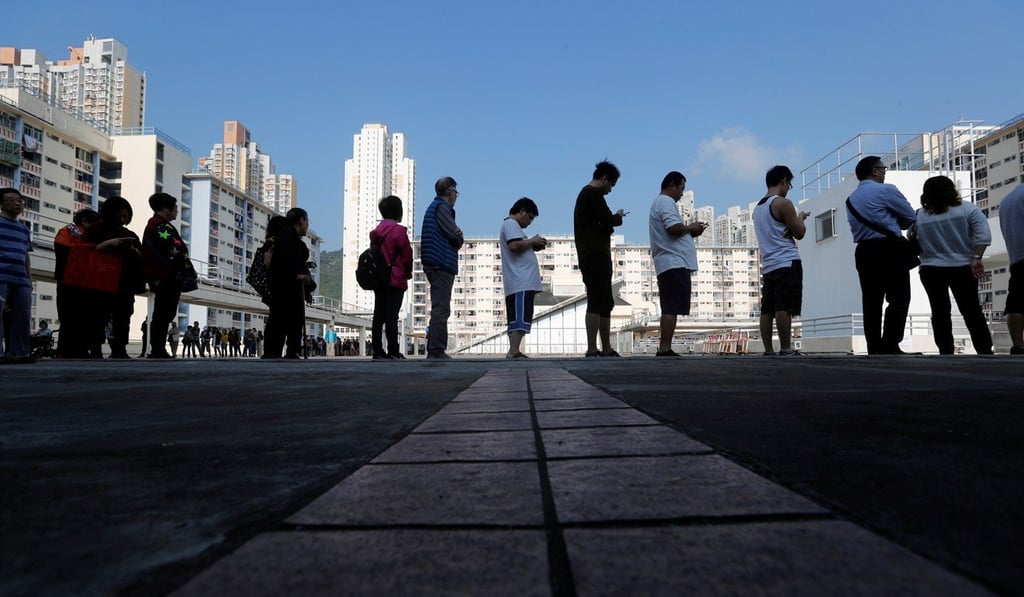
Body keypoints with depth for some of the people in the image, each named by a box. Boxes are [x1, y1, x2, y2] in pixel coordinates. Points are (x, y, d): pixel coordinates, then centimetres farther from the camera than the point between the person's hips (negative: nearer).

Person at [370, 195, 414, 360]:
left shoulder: (376, 231, 13)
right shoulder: (398, 230, -9)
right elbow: (407, 255, -7)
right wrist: (408, 273, 8)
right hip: (395, 280, -7)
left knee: (379, 314, 7)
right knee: (392, 315, -7)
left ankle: (377, 351, 8)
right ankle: (393, 351, -6)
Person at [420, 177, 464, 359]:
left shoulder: (433, 206, 24)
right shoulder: (441, 206, -7)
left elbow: (455, 236, 17)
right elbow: (455, 235, -16)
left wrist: (457, 238, -4)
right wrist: (459, 238, 6)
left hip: (435, 265, 10)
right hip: (443, 264, -10)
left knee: (439, 309, 14)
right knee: (441, 310, -10)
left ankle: (433, 350, 18)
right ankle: (437, 351, -11)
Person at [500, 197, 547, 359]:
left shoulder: (511, 225, 28)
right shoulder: (511, 224, -4)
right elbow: (514, 245, -21)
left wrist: (534, 247, 15)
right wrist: (532, 241, -7)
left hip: (520, 282, 11)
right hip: (521, 282, -11)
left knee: (516, 318, 7)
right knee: (520, 317, -17)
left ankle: (513, 351, 5)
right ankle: (514, 351, -24)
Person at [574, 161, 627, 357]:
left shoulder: (585, 194, 23)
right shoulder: (593, 194, -8)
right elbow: (608, 220, -15)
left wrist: (612, 219, 9)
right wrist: (619, 216, 4)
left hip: (594, 256, 11)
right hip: (595, 255, -11)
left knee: (606, 303, 12)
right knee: (596, 302, -11)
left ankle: (607, 349, 14)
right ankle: (592, 349, -11)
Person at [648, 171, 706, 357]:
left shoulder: (659, 202, 26)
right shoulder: (666, 202, -6)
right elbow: (674, 228, -21)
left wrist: (691, 232, 18)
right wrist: (690, 227, -3)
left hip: (668, 264, 11)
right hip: (674, 263, -11)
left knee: (670, 309, 9)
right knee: (672, 309, -12)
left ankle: (664, 349, 9)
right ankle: (665, 348, -14)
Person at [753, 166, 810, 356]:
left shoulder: (758, 207, 18)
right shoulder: (783, 203, -7)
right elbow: (799, 233, -4)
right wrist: (800, 217, 14)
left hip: (768, 265, 8)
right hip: (787, 264, -8)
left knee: (767, 309, 3)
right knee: (784, 308, -10)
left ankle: (768, 351, 3)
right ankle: (786, 350, -10)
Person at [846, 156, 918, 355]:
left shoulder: (851, 199, 18)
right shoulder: (886, 190, -4)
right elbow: (910, 217, 0)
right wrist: (894, 225, 18)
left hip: (863, 251, 7)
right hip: (888, 249, -7)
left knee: (871, 300, 5)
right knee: (899, 298, -5)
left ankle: (874, 348, 3)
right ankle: (890, 346, -13)